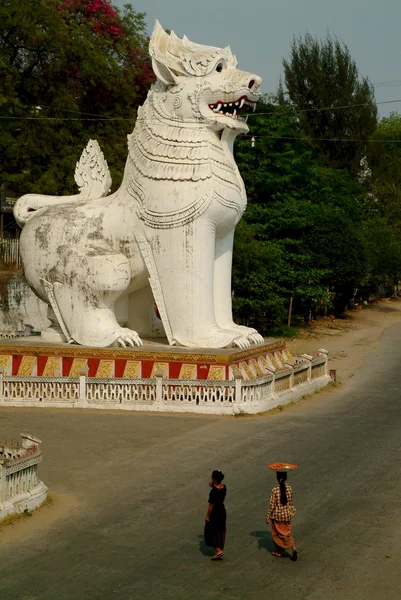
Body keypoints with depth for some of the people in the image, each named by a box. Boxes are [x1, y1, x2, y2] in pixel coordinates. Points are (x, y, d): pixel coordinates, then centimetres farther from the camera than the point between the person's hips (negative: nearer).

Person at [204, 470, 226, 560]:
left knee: (212, 531, 6)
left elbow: (211, 505, -21)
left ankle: (218, 550, 0)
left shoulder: (214, 491, -27)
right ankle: (221, 549, 28)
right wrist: (213, 486, 6)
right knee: (220, 531, 18)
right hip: (222, 511, 8)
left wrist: (207, 516, -12)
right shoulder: (223, 487, -5)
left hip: (215, 513, -8)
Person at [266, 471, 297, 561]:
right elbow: (290, 502, 3)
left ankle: (278, 551, 29)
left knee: (276, 534, 17)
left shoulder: (275, 490, -21)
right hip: (287, 514, 3)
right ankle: (293, 548, 0)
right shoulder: (289, 488, -10)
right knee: (286, 533, 18)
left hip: (277, 515, -3)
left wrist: (268, 516, -5)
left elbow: (272, 505, -16)